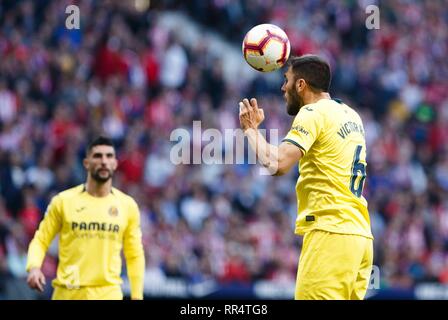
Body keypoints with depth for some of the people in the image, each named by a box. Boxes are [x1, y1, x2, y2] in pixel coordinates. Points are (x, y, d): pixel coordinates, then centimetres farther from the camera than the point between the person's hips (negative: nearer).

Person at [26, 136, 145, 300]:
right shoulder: (63, 201, 2)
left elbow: (135, 255, 11)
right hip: (67, 293, 0)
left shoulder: (128, 205, 6)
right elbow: (41, 240, 6)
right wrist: (34, 267, -14)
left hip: (108, 293, 0)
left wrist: (137, 296, 5)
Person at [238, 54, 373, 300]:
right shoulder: (350, 115, 18)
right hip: (360, 235, 9)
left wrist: (251, 129, -2)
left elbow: (276, 164, -18)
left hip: (330, 234, -9)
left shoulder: (313, 113, -6)